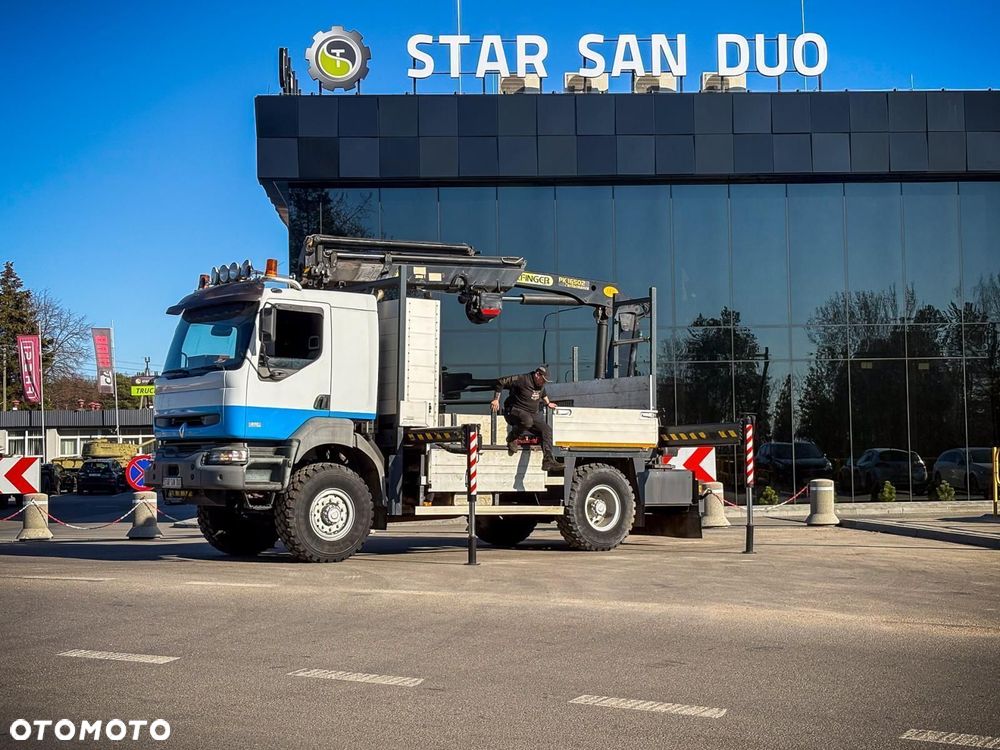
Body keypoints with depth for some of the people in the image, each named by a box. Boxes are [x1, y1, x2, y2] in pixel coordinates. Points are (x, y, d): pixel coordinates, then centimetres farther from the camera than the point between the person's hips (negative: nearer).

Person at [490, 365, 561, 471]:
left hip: (532, 414, 8)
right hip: (515, 411, -8)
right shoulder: (522, 380, -15)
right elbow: (501, 382, -12)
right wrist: (496, 399, -14)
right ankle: (512, 438, -13)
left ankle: (548, 461, -18)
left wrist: (548, 403, 43)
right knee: (527, 421, -42)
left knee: (547, 430, -13)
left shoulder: (541, 385, 11)